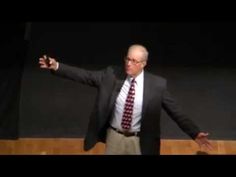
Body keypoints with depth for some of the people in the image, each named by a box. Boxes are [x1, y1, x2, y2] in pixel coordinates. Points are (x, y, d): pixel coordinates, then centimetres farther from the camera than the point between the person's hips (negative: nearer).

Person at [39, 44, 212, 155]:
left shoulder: (157, 84, -14)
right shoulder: (111, 74, -10)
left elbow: (175, 111, -11)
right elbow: (85, 76, -9)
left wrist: (195, 133, -15)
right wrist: (56, 66, -18)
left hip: (139, 141, -1)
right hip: (114, 136, 1)